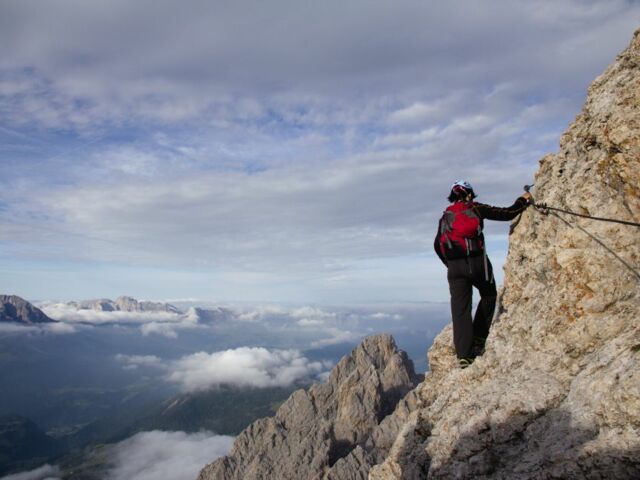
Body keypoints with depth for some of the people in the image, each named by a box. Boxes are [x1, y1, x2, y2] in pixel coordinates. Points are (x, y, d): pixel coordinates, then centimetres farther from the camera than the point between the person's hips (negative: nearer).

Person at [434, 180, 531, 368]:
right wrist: (523, 200, 26)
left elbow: (437, 245, 13)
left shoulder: (445, 217, 17)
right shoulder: (476, 209, 8)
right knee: (489, 295, 21)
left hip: (454, 267, 2)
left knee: (460, 309, 3)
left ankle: (463, 355, -1)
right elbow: (507, 214, 8)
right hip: (477, 261, -2)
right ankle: (478, 341, 17)